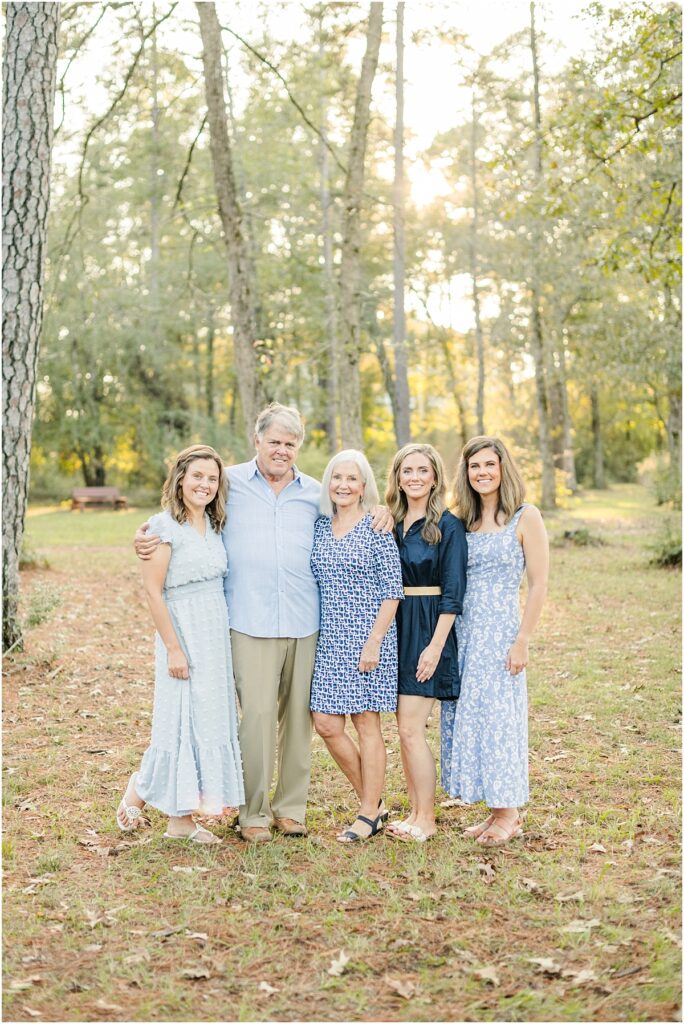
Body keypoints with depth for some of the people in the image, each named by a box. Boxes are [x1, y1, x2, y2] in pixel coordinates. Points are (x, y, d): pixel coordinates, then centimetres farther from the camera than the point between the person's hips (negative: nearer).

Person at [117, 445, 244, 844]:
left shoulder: (214, 525, 11)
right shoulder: (165, 525, -10)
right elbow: (153, 590, -13)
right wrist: (173, 647, -15)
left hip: (218, 634, 7)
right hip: (183, 632, -7)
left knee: (210, 718, 8)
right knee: (182, 718, -2)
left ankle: (182, 819, 16)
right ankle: (137, 793, 20)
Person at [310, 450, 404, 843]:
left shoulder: (377, 529, -6)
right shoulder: (320, 526, 9)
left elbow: (392, 590, -9)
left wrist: (374, 642, -15)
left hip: (367, 637, -6)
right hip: (330, 638, 6)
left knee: (367, 723, 1)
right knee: (326, 723, 4)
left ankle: (369, 815, 14)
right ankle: (372, 802, 22)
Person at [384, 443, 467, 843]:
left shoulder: (448, 526, -8)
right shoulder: (391, 523, 10)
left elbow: (453, 593, -11)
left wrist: (435, 646, -16)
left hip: (428, 630, -6)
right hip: (395, 627, 6)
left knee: (410, 727, -7)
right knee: (406, 727, 10)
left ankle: (427, 819, 6)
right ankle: (416, 813, 20)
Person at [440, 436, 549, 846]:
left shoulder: (526, 517, -6)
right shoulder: (462, 522, 10)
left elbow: (538, 585, -8)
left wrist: (522, 640, -13)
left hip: (500, 631, -6)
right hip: (461, 629, 6)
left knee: (497, 716, -1)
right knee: (466, 716, 8)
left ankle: (508, 814, 14)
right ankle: (498, 810, 21)